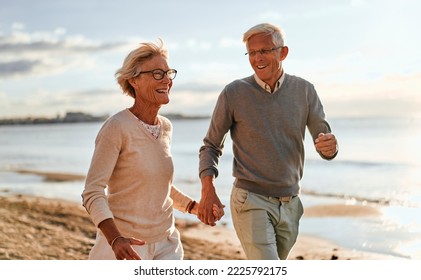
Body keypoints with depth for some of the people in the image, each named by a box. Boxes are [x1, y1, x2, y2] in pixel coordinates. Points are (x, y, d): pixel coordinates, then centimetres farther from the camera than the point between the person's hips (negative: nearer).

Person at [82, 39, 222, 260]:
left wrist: (194, 206, 11)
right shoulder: (116, 128, -15)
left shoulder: (166, 128, 6)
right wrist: (115, 240, -33)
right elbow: (93, 193, -20)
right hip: (125, 246, -6)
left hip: (165, 244, 6)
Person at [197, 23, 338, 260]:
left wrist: (329, 145, -26)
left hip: (290, 204, 4)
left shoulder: (304, 91, 0)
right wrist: (208, 190, -15)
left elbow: (326, 149, 0)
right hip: (251, 202, -4)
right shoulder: (234, 94, -8)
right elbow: (211, 146, 2)